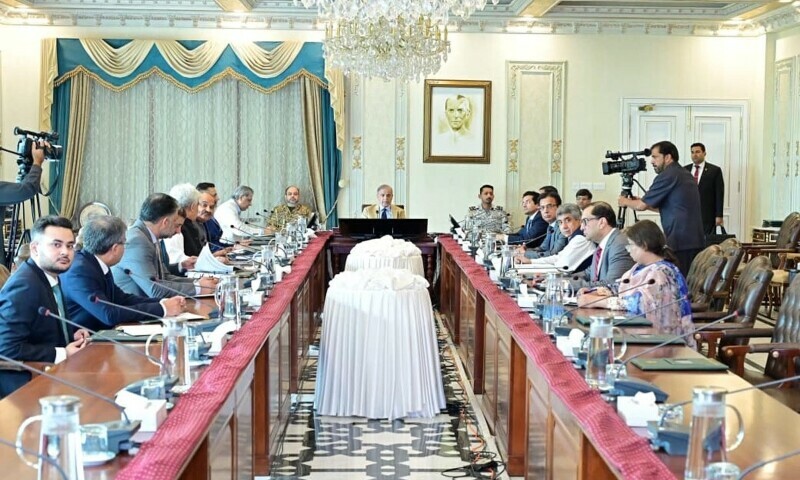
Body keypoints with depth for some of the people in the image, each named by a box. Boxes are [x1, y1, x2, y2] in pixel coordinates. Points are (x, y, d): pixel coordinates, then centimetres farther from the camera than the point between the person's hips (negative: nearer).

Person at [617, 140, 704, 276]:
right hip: (696, 241, 9)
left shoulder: (667, 176, -9)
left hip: (680, 243, -9)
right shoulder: (686, 174, 18)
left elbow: (641, 206, -4)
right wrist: (644, 203, 28)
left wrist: (626, 202, 15)